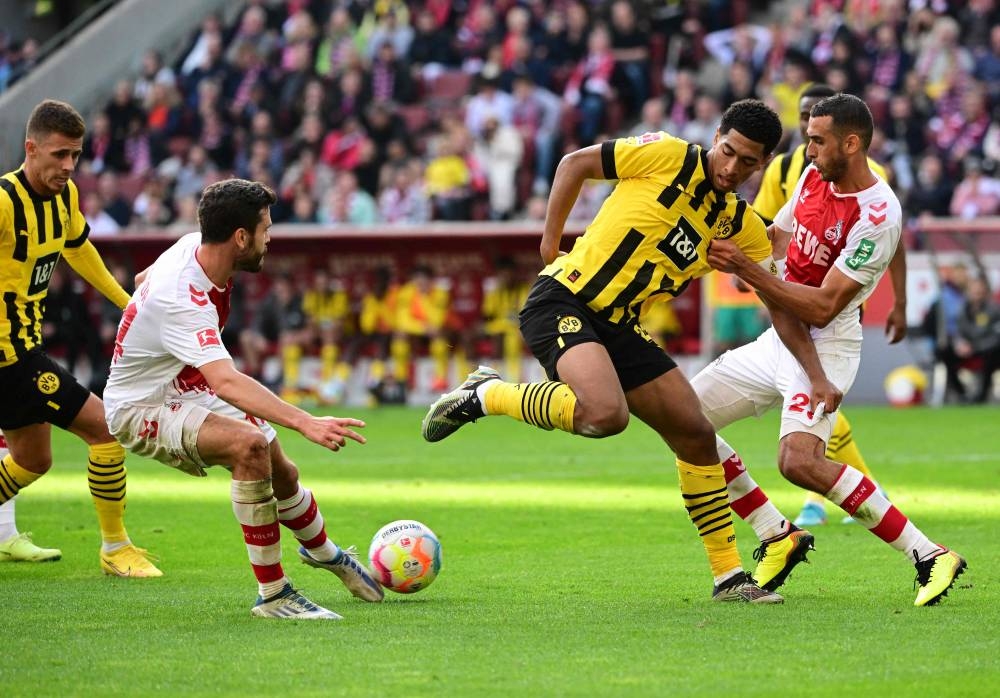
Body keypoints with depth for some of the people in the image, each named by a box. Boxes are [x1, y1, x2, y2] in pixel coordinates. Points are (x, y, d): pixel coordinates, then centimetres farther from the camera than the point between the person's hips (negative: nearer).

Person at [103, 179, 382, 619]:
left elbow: (145, 278, 14)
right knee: (250, 445, -32)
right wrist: (305, 423, -59)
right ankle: (272, 595, -23)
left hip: (186, 392, 9)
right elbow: (227, 382, -50)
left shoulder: (193, 246, -10)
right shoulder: (181, 300, -38)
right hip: (141, 410, -9)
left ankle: (323, 552, 45)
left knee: (280, 472, 12)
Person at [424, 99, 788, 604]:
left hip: (618, 327, 7)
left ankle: (729, 576, 16)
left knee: (696, 435, 4)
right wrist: (551, 240, 4)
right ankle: (484, 397, -10)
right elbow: (575, 163, 3)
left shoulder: (742, 227, 7)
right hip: (564, 301, -7)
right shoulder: (669, 156, -8)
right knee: (606, 414, -33)